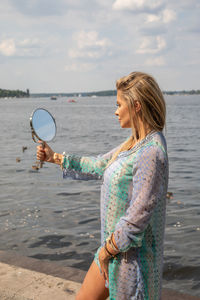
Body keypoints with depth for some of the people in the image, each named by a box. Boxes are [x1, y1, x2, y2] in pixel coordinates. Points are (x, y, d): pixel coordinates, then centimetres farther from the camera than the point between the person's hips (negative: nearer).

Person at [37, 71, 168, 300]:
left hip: (133, 254, -9)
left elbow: (138, 218, -25)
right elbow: (98, 166, 19)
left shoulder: (151, 154, -25)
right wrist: (55, 158, 22)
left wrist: (107, 249, -14)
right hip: (114, 246, 9)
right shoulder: (133, 144, 6)